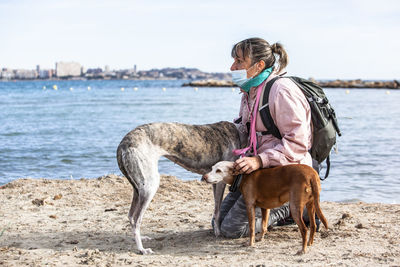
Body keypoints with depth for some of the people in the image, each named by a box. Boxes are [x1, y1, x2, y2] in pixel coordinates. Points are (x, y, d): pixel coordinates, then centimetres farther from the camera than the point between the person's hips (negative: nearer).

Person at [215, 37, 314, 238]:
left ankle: (287, 209, 4)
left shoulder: (282, 90, -18)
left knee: (231, 228, -13)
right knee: (219, 221, 12)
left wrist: (260, 161, -32)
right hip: (259, 170, 10)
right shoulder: (250, 91, 10)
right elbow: (242, 130, 25)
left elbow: (297, 143, -23)